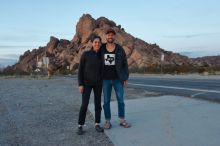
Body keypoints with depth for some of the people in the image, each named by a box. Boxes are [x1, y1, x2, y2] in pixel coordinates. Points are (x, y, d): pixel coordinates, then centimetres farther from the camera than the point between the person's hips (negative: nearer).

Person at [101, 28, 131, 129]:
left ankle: (122, 120, 19)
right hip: (106, 79, 0)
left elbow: (125, 64, 1)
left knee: (120, 100, 4)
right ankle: (107, 121, 17)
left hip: (118, 79, 0)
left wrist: (126, 78, -3)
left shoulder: (120, 49, -2)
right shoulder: (101, 49, 0)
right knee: (106, 101, 4)